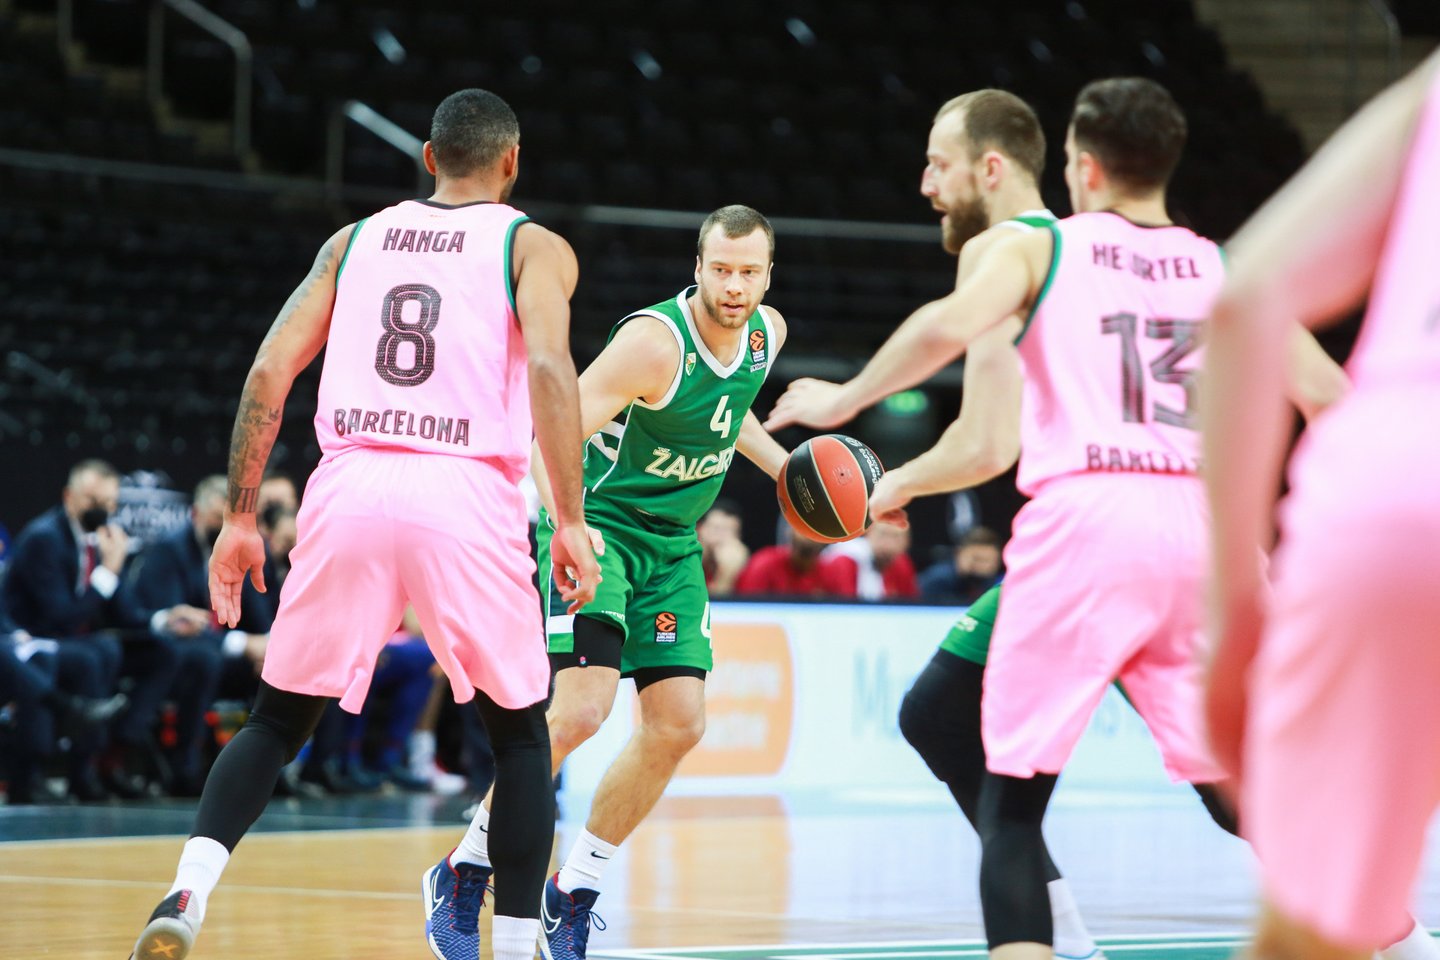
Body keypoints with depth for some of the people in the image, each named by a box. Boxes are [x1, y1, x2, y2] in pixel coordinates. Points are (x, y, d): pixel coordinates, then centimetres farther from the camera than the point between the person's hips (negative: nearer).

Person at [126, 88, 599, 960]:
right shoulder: (534, 246, 11)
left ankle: (190, 888, -8)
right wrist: (571, 520, -9)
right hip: (468, 496, -3)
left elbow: (270, 371, 12)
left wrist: (240, 518, 15)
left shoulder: (355, 240, 21)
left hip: (350, 487, 3)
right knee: (521, 733, 15)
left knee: (279, 720, 15)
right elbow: (548, 364, -8)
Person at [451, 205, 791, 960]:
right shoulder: (654, 341, -24)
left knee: (678, 724, -1)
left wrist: (783, 467, 11)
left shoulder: (766, 333, 0)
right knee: (581, 709, -22)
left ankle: (574, 891, 13)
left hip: (672, 545, 7)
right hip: (598, 526, -7)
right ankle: (467, 869, -6)